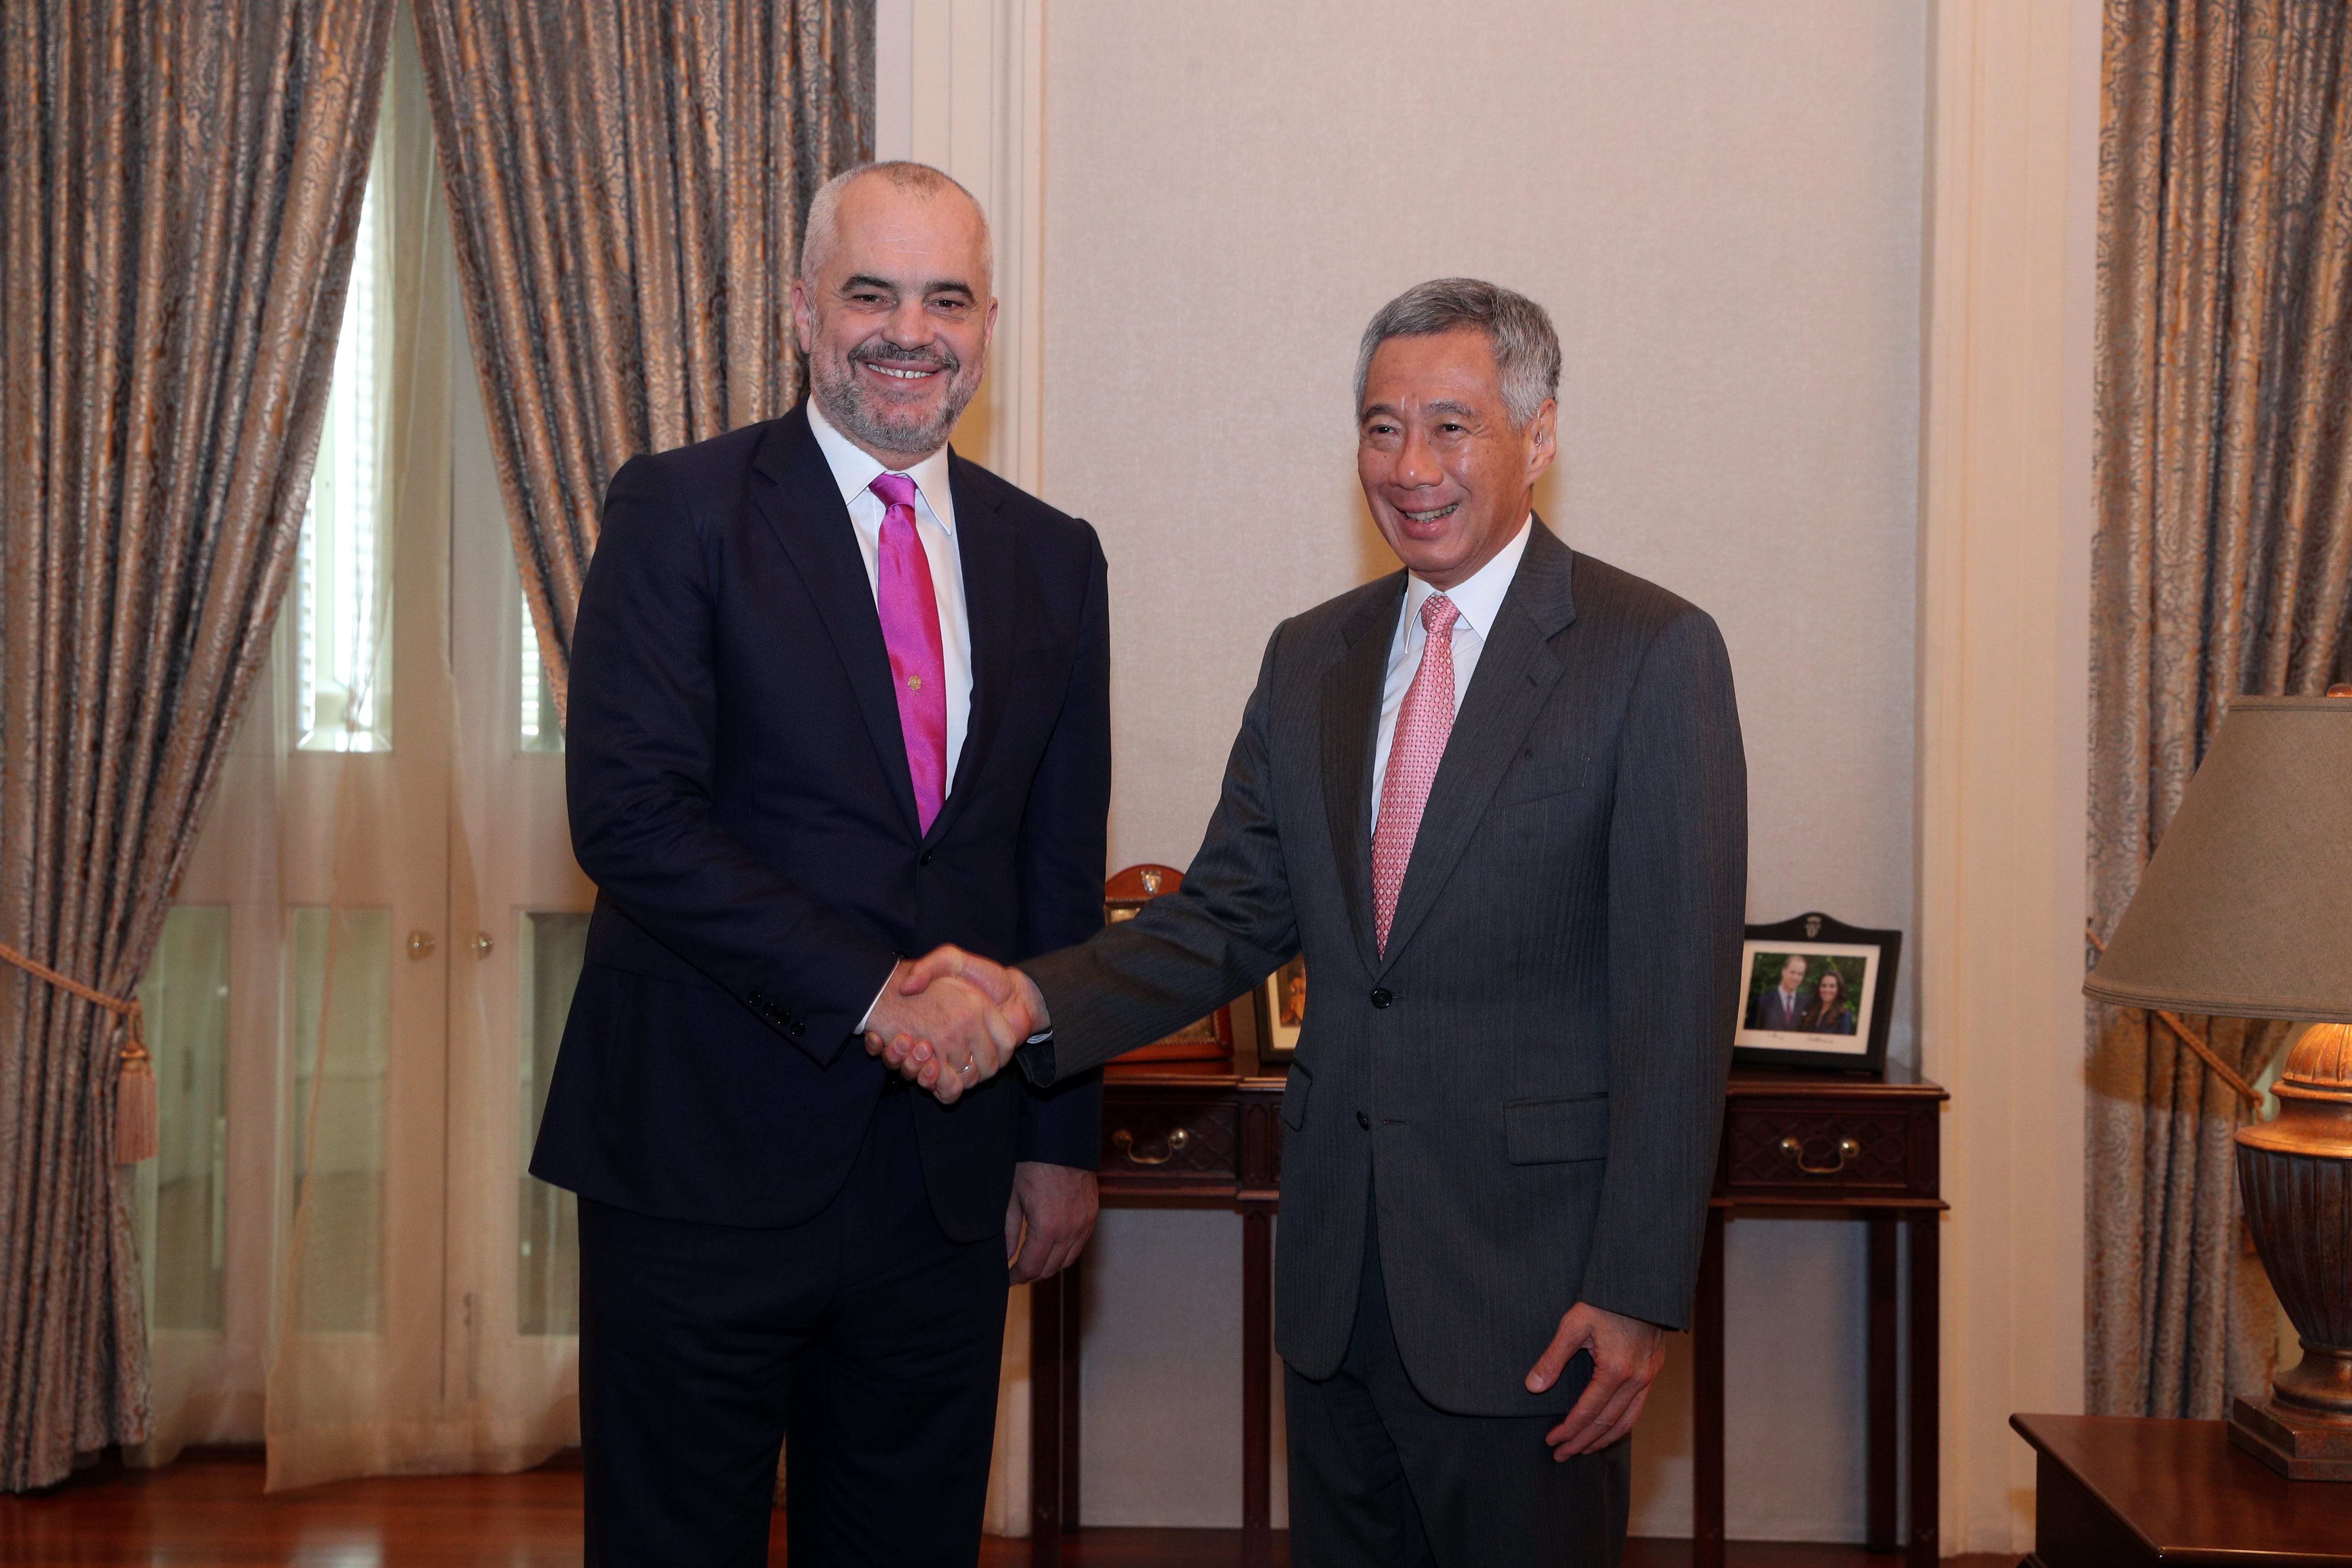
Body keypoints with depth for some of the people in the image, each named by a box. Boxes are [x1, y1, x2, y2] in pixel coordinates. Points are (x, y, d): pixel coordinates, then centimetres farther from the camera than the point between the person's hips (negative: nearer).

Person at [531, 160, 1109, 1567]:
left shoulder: (1052, 558, 10)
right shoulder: (680, 512, -4)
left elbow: (1063, 871, 12)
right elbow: (630, 814, -14)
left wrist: (1063, 1139, 10)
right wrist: (871, 991, -20)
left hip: (950, 1173, 4)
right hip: (710, 1157, -4)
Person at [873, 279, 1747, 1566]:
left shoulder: (1653, 655, -8)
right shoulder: (1308, 659, 10)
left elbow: (1679, 997, -12)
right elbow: (1231, 916, 8)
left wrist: (1638, 1292, -15)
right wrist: (1035, 999, -10)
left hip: (1528, 1277, -5)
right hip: (1336, 1266, 5)